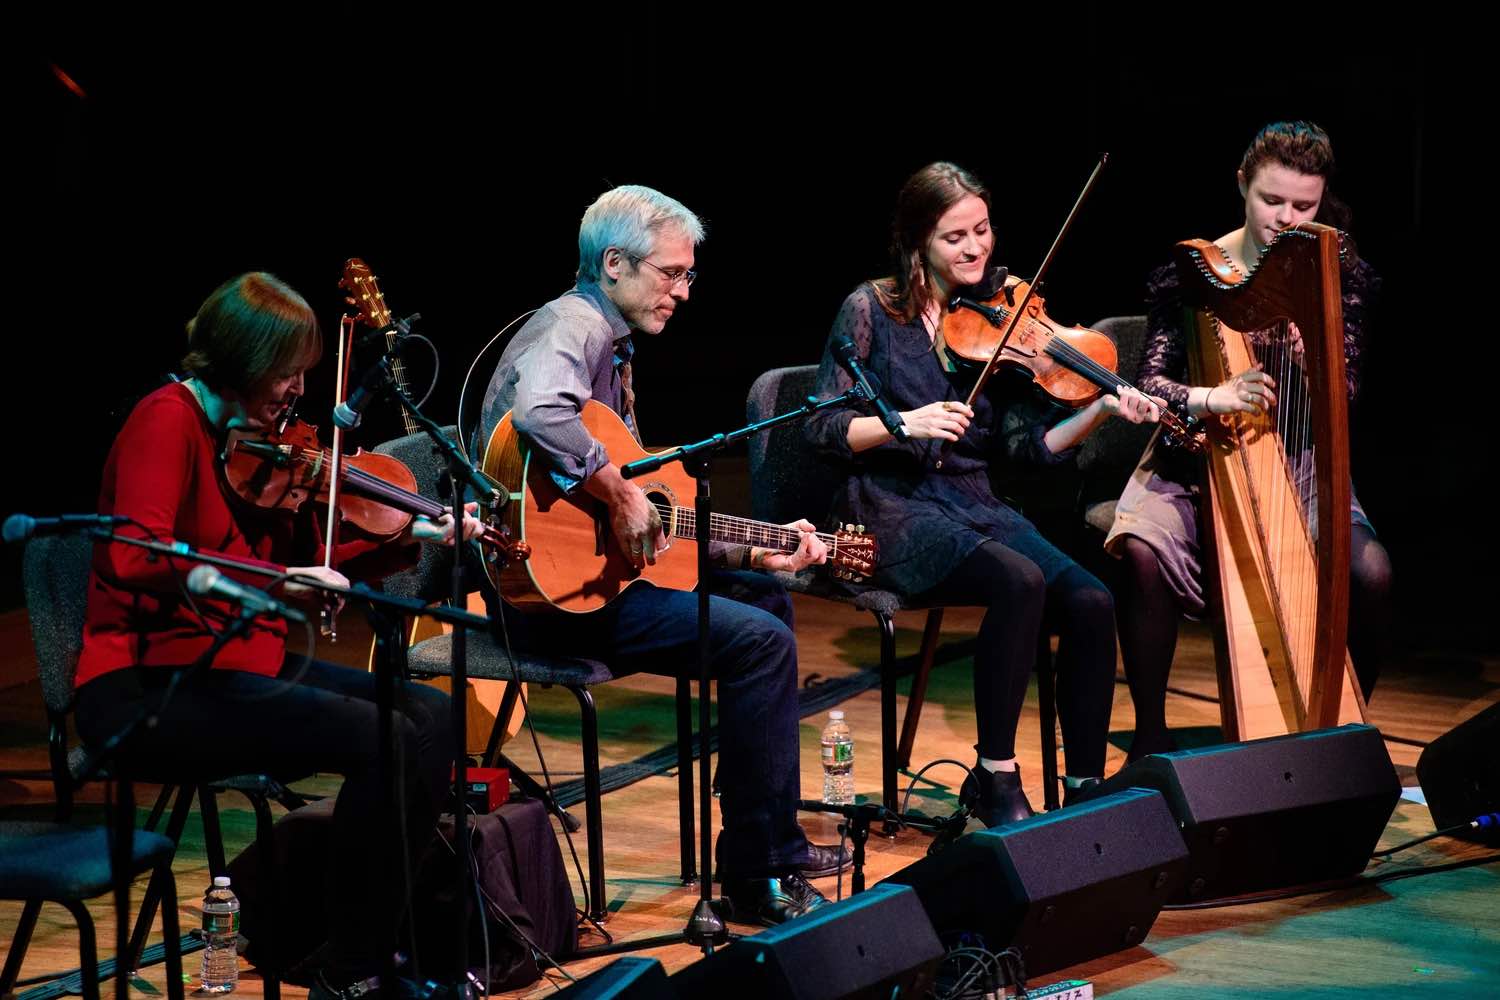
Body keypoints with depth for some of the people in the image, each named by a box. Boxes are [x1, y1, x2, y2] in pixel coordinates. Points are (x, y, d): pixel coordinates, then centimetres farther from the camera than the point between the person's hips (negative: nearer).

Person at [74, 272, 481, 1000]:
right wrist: (274, 581, -35)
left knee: (430, 715, -2)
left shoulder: (258, 443, 11)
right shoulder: (168, 420, -13)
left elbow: (308, 571, 15)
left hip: (237, 664, 9)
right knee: (382, 740, -22)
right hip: (147, 689, -9)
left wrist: (414, 539, 6)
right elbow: (136, 559, -29)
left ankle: (394, 937, 3)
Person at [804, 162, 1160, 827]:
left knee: (1090, 603, -21)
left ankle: (1086, 789, -8)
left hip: (974, 508, 5)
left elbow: (1029, 444, 2)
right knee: (1020, 581, -32)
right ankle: (996, 779, -20)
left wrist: (1100, 411, -14)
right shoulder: (873, 310, -1)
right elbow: (824, 430, -6)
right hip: (893, 511, -5)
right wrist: (907, 423, -22)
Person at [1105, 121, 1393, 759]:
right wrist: (1211, 398, -30)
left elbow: (1344, 392, -4)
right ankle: (1151, 735, -16)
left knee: (1370, 572, -26)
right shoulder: (1192, 272, -2)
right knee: (1145, 551, -32)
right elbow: (1150, 382, -9)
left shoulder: (1342, 276, 1)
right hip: (1192, 466, -1)